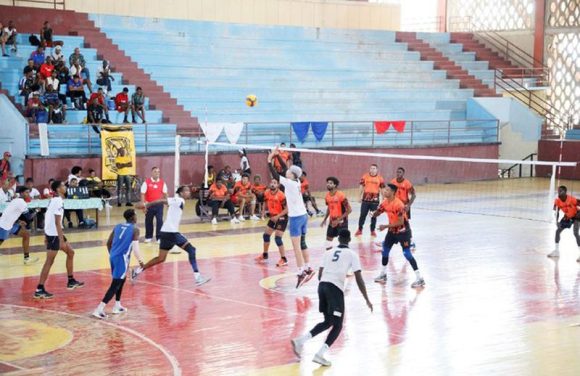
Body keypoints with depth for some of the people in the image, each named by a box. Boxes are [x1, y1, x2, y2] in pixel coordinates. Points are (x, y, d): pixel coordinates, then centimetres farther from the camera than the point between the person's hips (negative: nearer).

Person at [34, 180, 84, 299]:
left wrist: (46, 235, 22)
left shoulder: (53, 200, 12)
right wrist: (61, 240, -23)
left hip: (51, 233, 10)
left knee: (70, 252, 20)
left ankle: (71, 281, 27)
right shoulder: (59, 201, -18)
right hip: (54, 234, -10)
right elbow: (57, 222, -23)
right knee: (49, 261, -8)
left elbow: (48, 218, 17)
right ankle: (39, 290, -7)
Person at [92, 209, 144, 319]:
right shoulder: (135, 229, -4)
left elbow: (108, 243, 17)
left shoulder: (118, 226, 14)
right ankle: (99, 309, -16)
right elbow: (135, 247, -13)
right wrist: (140, 261, -3)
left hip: (113, 256, 7)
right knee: (115, 284, -6)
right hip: (122, 258, -7)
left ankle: (117, 306, 27)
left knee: (121, 279, 26)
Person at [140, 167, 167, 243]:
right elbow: (143, 194, -6)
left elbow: (165, 194, 9)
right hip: (149, 205, -1)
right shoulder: (146, 182, -5)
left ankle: (159, 237, 5)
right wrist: (143, 204, -13)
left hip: (159, 204, 1)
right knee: (148, 221, 10)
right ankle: (148, 237, 24)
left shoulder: (162, 183, 3)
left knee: (159, 221, -4)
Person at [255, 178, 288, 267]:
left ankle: (284, 260, -6)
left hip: (282, 217, -8)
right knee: (266, 235, 15)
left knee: (277, 238, -15)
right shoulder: (267, 193, -4)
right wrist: (263, 211, 0)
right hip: (273, 217, 8)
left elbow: (287, 209, -23)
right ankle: (264, 256, 35)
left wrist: (277, 216, -30)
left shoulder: (281, 195, -25)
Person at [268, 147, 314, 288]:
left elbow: (276, 176, -16)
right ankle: (307, 268, 21)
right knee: (302, 243, 15)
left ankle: (301, 272, -10)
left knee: (296, 246, -8)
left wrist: (270, 161, -9)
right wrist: (277, 156, 15)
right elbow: (285, 168, 15)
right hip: (303, 215, 9)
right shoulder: (296, 181, 5)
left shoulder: (290, 183, -16)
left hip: (295, 218, -9)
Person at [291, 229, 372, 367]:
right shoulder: (352, 255, 8)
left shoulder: (328, 252, 20)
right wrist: (367, 300, 4)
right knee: (337, 325, 8)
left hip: (322, 285, 5)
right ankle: (320, 354, -5)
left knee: (328, 322, 21)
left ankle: (300, 341, 7)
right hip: (335, 288, -5)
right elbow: (359, 279, 1)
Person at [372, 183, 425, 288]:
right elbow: (376, 213, 10)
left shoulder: (398, 204, -27)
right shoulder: (385, 202, -2)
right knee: (385, 250, 12)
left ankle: (420, 279, -7)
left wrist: (385, 226, -25)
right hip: (392, 230, 8)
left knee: (407, 254, -11)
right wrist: (375, 214, -15)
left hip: (402, 231, -8)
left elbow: (401, 222, -27)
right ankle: (383, 275, 27)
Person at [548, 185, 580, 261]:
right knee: (558, 231, 4)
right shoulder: (557, 201, -17)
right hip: (567, 217, 6)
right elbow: (557, 212, -5)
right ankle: (556, 251, 18)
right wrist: (557, 221, -16)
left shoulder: (572, 199, -33)